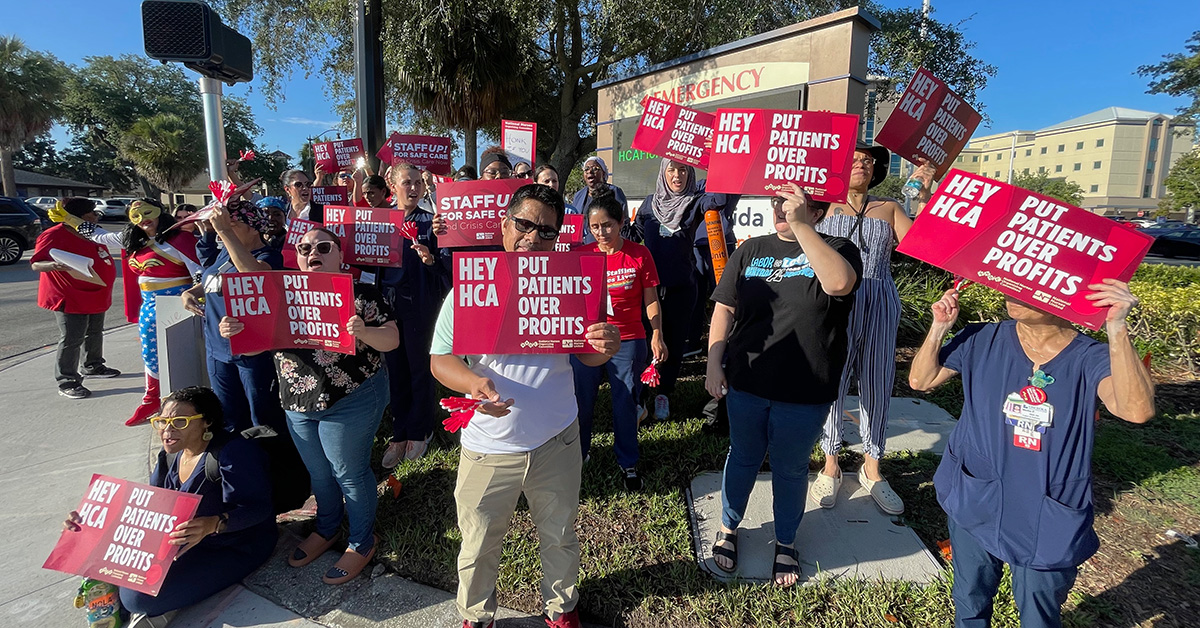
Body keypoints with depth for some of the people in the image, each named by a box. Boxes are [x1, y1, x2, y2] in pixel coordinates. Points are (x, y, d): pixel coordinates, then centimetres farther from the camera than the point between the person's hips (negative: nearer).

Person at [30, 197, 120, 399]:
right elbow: (35, 264, -21)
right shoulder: (54, 236, -17)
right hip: (70, 298, -9)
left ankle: (93, 366, 38)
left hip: (96, 295, 9)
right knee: (71, 339, -6)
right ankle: (67, 382, 3)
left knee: (95, 333, 20)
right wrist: (53, 265, -41)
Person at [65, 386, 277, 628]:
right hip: (185, 541, 9)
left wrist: (213, 525, -46)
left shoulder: (232, 452, -25)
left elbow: (257, 508, -28)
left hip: (233, 550, -9)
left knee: (138, 597, -19)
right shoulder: (170, 455, 4)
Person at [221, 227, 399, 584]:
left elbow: (392, 340, -13)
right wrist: (230, 332, -17)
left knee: (349, 471, 6)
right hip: (299, 403, 6)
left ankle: (362, 542, 28)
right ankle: (326, 529, 45)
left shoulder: (361, 294, -10)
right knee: (318, 472, 21)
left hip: (351, 401, -5)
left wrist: (364, 331, -34)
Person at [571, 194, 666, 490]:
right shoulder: (581, 255, 0)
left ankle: (628, 463, 28)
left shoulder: (639, 254, -3)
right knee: (582, 401, 12)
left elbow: (651, 299, 0)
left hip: (628, 341, -1)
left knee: (625, 404, 8)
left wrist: (657, 336, -8)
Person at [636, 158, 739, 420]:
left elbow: (724, 196, -21)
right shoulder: (650, 203, 6)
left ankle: (664, 392, 26)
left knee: (674, 341, 9)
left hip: (682, 287, -1)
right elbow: (635, 237, 18)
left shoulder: (695, 203, -2)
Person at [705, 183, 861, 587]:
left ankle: (786, 542, 40)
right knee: (742, 459, 18)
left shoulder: (835, 250, -4)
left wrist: (800, 226, -28)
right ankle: (728, 528, 41)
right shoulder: (751, 250, 4)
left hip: (804, 393, -2)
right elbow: (724, 309, 4)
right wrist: (714, 363, -4)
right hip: (746, 385, 2)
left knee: (791, 469, 16)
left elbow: (840, 283, -29)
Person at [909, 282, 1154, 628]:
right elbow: (921, 380, -3)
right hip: (975, 506, 1)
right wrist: (939, 328, -15)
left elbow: (1137, 410, -30)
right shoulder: (981, 341, -6)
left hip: (1047, 524, -1)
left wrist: (1116, 329, -37)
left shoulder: (1089, 359, -11)